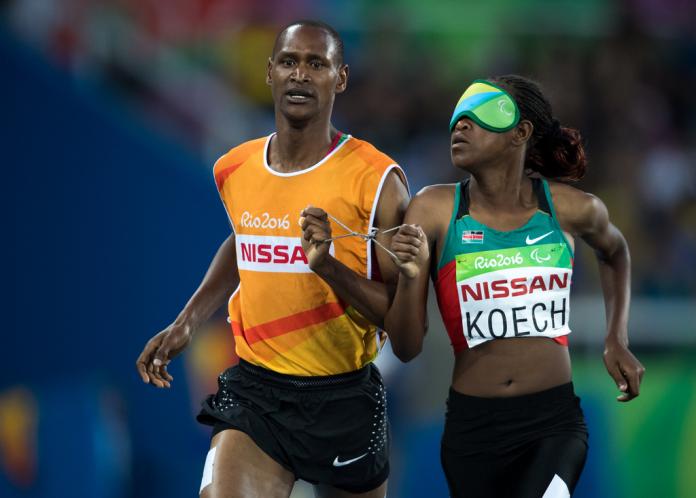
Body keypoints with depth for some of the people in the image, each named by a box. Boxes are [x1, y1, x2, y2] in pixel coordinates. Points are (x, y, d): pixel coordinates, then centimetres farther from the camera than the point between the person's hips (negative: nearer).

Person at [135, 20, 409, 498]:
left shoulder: (376, 181, -11)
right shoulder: (233, 171, 3)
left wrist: (330, 268, -26)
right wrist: (186, 323, 16)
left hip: (343, 398, -2)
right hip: (255, 388, 2)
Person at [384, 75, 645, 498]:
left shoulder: (572, 209, -1)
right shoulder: (435, 212, -4)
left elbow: (614, 251, 25)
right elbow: (406, 348, -4)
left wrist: (617, 341, 16)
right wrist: (410, 276, -20)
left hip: (555, 420, -1)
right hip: (473, 426, 1)